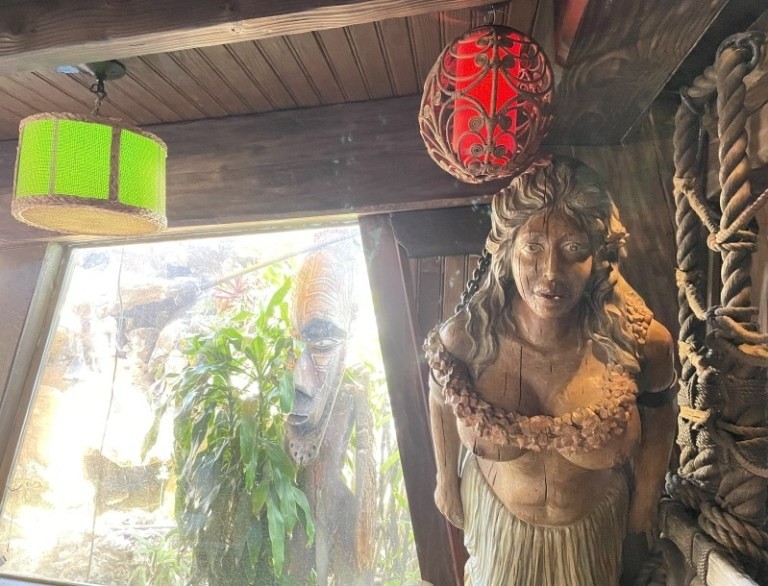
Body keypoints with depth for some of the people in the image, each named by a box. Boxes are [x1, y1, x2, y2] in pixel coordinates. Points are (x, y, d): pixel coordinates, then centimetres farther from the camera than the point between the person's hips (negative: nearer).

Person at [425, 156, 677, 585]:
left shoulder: (642, 342, -28)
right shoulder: (462, 340, -29)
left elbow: (659, 420, -8)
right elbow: (444, 403, -8)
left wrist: (642, 517, 3)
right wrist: (447, 481, 4)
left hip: (598, 529, 1)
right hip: (496, 518, 0)